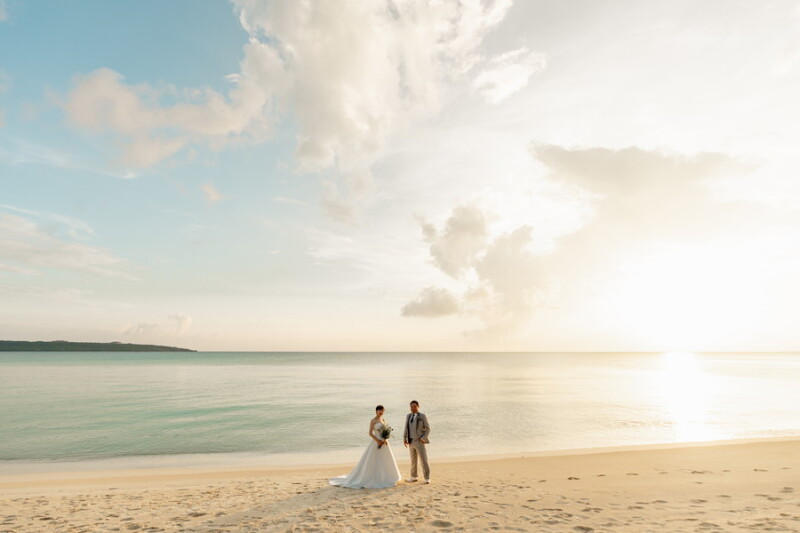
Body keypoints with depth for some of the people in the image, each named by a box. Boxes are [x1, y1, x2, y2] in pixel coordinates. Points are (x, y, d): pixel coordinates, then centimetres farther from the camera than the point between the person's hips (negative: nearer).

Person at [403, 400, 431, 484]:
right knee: (413, 459, 15)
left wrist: (423, 438, -16)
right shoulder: (408, 416, 7)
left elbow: (428, 428, -6)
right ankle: (413, 477, 26)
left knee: (423, 460, -4)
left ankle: (427, 478, 5)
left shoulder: (422, 416, -8)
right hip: (411, 441, 5)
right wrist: (404, 438, 1)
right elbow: (406, 428, 11)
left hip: (420, 441, -5)